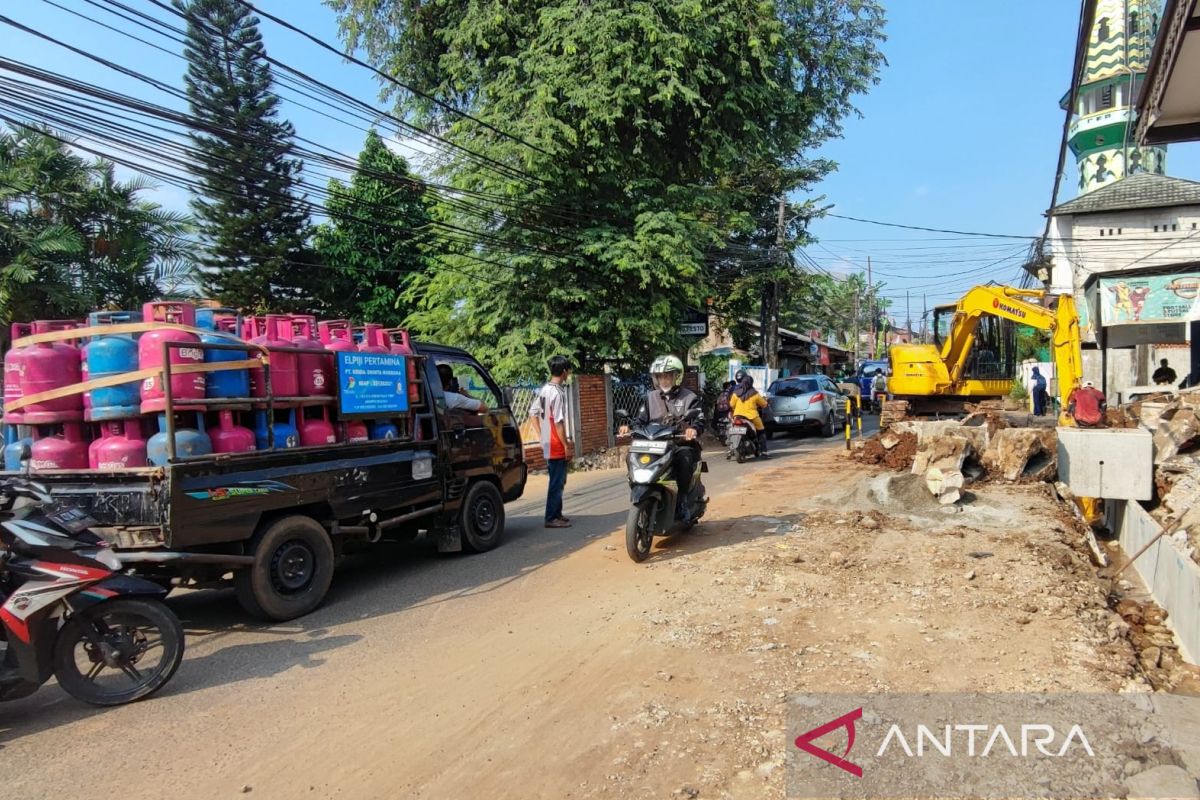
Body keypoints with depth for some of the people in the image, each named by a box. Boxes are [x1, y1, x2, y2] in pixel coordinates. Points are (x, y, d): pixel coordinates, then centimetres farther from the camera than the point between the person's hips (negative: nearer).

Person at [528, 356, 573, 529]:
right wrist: (566, 444, -16)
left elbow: (533, 412, 15)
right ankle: (552, 518, 2)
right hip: (557, 445, -9)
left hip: (547, 443, 9)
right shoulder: (557, 392, -18)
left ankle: (556, 513, 25)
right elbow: (558, 422, -20)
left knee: (557, 480, 17)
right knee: (557, 482, -2)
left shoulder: (544, 390, 9)